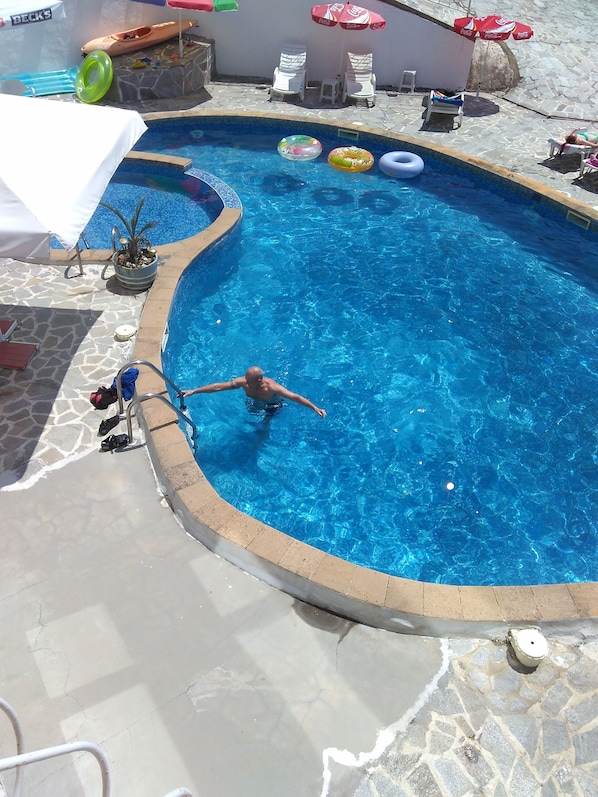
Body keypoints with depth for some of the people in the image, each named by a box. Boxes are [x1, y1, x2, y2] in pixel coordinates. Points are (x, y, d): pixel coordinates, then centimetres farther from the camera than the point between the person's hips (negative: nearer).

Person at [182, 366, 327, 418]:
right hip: (254, 404, 5)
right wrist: (193, 391, -37)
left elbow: (295, 397, -45)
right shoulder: (243, 382, -37)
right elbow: (218, 386, -34)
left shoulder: (271, 387, -46)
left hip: (271, 407, -4)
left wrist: (315, 408, -51)